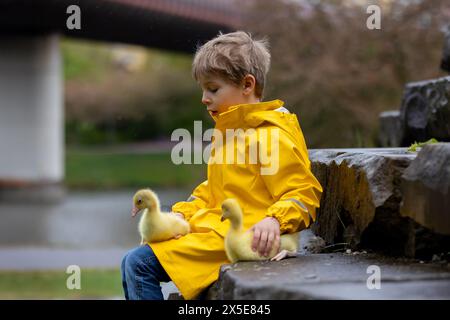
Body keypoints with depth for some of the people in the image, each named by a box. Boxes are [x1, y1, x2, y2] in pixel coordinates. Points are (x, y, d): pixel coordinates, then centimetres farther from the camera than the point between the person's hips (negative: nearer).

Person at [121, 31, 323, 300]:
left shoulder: (272, 135, -13)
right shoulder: (228, 131, 21)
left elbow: (304, 193, -16)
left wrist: (274, 220, -34)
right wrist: (181, 214, 12)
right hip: (216, 228, 11)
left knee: (140, 264, -17)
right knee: (133, 264, 9)